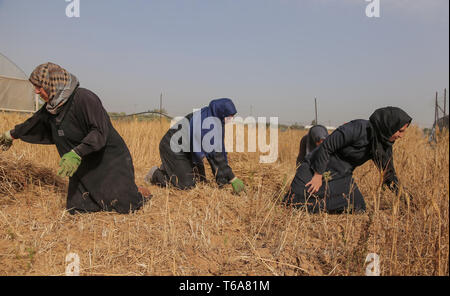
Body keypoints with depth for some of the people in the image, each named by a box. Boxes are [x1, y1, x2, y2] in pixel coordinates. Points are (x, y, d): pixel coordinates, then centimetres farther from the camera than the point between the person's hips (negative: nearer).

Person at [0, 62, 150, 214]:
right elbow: (35, 124, 27)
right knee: (75, 209, 2)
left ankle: (140, 193, 20)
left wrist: (77, 153, -37)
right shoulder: (51, 106, 6)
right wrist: (13, 134, 40)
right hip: (84, 168, 8)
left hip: (109, 160, -8)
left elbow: (100, 132, -28)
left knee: (126, 205, -14)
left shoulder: (84, 98, -21)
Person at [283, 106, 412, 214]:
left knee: (357, 210, -2)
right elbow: (326, 146, -22)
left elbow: (388, 170, 11)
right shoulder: (358, 128, -26)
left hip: (342, 176, 7)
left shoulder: (383, 142, -2)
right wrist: (318, 175, -18)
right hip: (317, 169, -7)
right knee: (293, 206, -7)